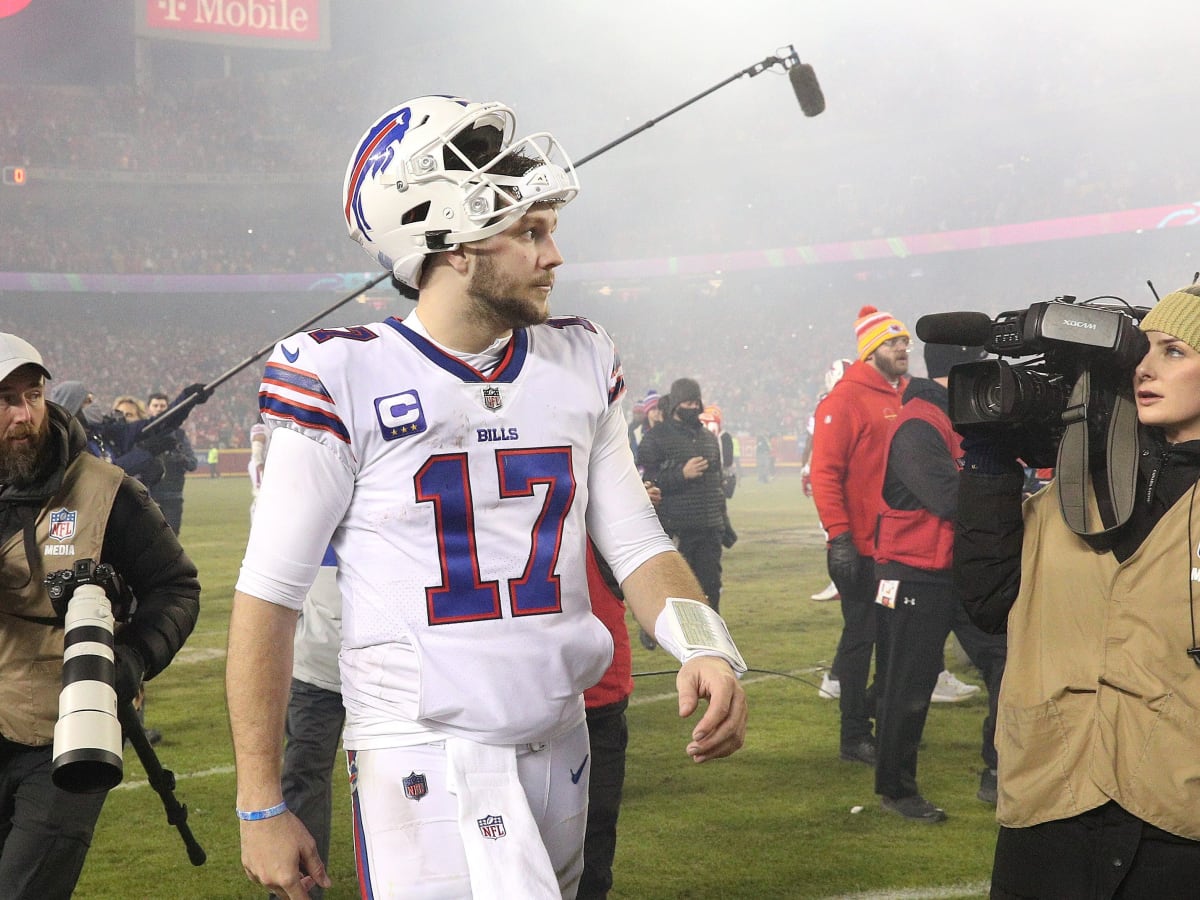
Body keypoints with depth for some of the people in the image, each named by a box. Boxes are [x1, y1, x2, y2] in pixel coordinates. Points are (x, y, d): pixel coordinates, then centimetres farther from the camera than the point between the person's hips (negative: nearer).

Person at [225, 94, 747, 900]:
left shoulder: (581, 365, 8)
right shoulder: (345, 379, -8)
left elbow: (636, 546, 9)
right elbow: (269, 598, -5)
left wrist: (704, 647, -11)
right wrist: (260, 804, -5)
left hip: (559, 750, 6)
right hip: (423, 763, -6)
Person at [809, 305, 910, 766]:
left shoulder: (907, 395, 12)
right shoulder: (846, 398, -11)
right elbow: (825, 472, -16)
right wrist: (839, 536, -20)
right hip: (863, 548, -7)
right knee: (861, 636, -1)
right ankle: (853, 736, 8)